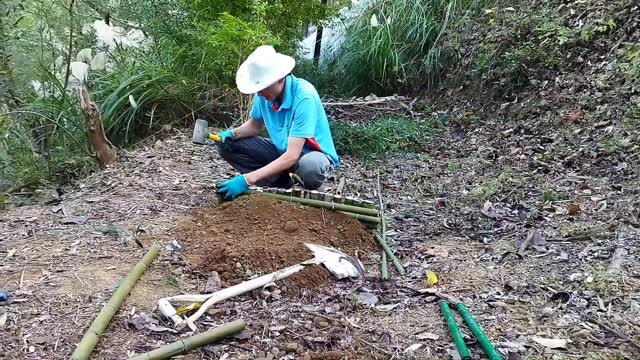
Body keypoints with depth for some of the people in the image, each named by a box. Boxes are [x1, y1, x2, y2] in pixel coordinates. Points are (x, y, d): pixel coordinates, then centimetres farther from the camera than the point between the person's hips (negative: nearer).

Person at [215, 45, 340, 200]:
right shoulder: (265, 93, -10)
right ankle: (281, 184, -3)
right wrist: (233, 133, -12)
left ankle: (305, 192, -6)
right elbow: (255, 125, 11)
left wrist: (248, 179, -39)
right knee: (227, 145, -6)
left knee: (310, 167, -44)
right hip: (282, 150, 7)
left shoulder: (304, 97, -31)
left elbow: (292, 156, -35)